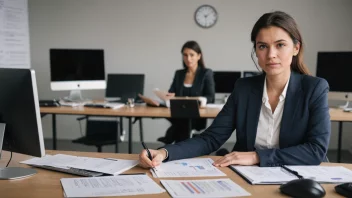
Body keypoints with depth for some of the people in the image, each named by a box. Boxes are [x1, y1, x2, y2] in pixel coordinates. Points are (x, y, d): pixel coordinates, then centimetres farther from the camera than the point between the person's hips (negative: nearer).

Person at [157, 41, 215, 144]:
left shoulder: (206, 73, 5)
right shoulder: (178, 73, 17)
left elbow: (210, 98, -5)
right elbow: (171, 94, 10)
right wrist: (169, 97, -16)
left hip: (197, 118, -3)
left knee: (182, 121, -36)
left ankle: (169, 139, -17)